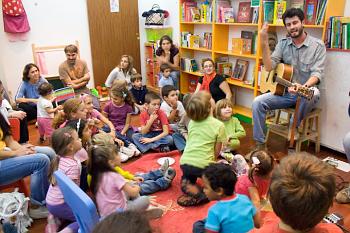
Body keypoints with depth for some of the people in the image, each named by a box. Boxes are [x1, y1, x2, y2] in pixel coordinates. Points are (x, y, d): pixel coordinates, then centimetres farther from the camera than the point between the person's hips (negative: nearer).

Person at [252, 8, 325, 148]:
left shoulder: (318, 45, -6)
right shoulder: (283, 44, 3)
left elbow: (317, 73, -17)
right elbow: (269, 67, -9)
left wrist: (304, 87, -38)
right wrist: (264, 43, -19)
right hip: (285, 91, 3)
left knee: (313, 93, -38)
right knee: (258, 102, -18)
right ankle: (260, 144, -8)